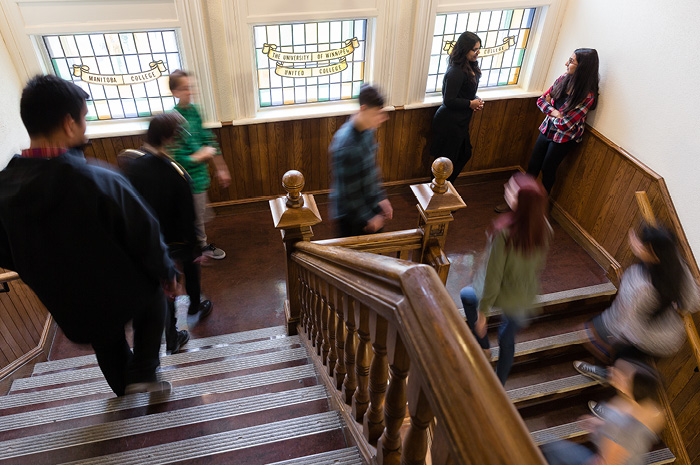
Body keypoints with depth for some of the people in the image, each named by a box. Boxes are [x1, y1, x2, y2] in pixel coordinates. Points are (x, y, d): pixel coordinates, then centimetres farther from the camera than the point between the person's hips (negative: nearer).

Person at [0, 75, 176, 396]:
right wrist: (166, 273, -1)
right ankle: (142, 373, 23)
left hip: (68, 305, 5)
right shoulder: (102, 183, -32)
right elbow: (146, 240, -20)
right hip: (122, 296, -5)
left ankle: (124, 386, 58)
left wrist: (54, 275, 17)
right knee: (153, 295, 28)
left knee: (107, 344, 31)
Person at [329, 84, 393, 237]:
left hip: (370, 203, 8)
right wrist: (368, 218, -16)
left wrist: (381, 197, 9)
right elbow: (348, 191, -25)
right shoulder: (346, 146, -32)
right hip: (350, 215, -8)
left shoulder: (368, 130, -5)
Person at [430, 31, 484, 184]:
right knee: (447, 160, 2)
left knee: (465, 154, 21)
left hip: (460, 121, 10)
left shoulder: (470, 67, 7)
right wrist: (471, 103, -14)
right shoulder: (456, 72, -24)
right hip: (449, 122, -10)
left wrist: (476, 100, 0)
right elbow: (449, 101, -25)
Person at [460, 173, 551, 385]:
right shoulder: (544, 229, -14)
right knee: (507, 340, 28)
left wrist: (482, 311, -12)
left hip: (503, 295, -5)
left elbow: (493, 276, -24)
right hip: (526, 298, 5)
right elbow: (539, 266, 2)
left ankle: (483, 346, 32)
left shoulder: (504, 232, -32)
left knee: (466, 295, 28)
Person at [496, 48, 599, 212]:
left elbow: (565, 124, -27)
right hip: (547, 129, 6)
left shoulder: (588, 96, -25)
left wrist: (549, 109, -10)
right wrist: (555, 113, -20)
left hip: (565, 138, -6)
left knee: (548, 170, 9)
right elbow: (542, 100, -2)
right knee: (533, 166, 12)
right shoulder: (563, 79, -7)